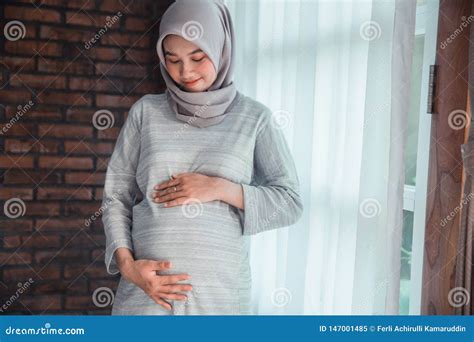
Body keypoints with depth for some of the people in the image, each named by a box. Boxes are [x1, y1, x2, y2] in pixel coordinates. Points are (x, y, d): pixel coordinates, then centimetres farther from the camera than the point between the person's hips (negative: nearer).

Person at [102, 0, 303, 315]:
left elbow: (290, 203, -2)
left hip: (222, 289, -1)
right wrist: (127, 264, -9)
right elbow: (116, 196, 5)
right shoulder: (145, 111, 3)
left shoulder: (254, 117, 0)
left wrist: (221, 188, -14)